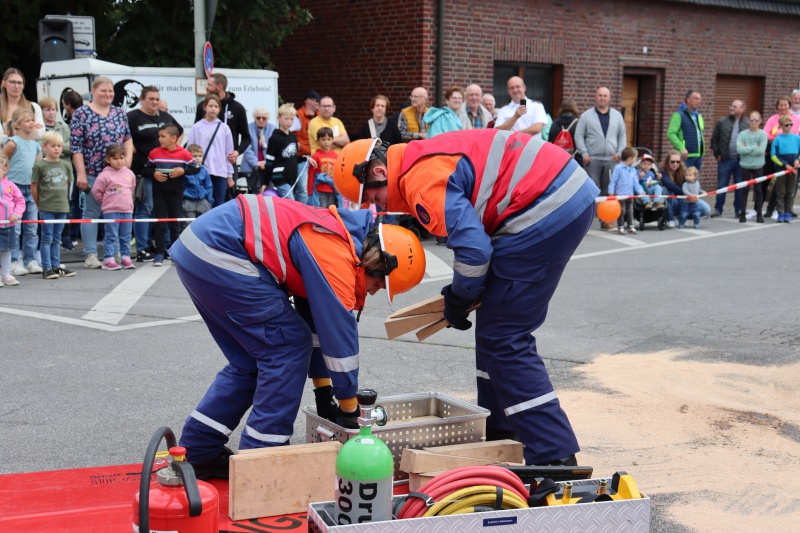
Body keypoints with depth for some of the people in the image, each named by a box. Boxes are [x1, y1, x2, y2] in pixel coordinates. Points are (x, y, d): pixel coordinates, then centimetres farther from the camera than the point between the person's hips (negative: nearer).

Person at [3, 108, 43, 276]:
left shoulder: (36, 145, 11)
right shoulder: (13, 142, -9)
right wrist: (7, 176, -8)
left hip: (30, 189, 6)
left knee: (31, 229, 9)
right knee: (14, 228, -3)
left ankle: (30, 261, 16)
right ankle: (14, 262, 2)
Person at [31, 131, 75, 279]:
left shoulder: (66, 165, 7)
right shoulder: (40, 165, -7)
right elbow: (33, 187, -3)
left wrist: (63, 201, 10)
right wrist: (40, 204, 1)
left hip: (62, 207, 5)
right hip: (46, 209, -5)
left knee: (56, 239, 13)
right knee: (47, 239, 0)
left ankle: (56, 267, 19)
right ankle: (46, 269, 3)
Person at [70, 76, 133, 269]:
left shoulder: (119, 113, 13)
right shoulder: (82, 114, -3)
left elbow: (127, 138, 18)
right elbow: (76, 147, -7)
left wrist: (128, 157, -2)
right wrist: (81, 174, -12)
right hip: (92, 173, -4)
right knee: (92, 212, -1)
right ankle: (90, 255, 3)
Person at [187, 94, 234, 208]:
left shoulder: (224, 128, 6)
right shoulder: (197, 127, 2)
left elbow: (228, 153, 8)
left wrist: (230, 176, 7)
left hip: (220, 173, 1)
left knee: (219, 205, 3)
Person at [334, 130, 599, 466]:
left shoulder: (423, 183, -13)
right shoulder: (425, 158, 19)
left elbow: (474, 250, -21)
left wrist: (457, 302, -1)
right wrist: (460, 294, 19)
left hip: (546, 210, -11)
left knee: (502, 339, -7)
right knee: (497, 331, 20)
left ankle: (556, 459, -8)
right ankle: (500, 433, 28)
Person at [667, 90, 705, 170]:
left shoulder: (698, 115, 19)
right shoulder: (679, 115, -6)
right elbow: (671, 134, -16)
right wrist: (681, 148, -24)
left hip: (698, 155, 8)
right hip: (686, 155, -8)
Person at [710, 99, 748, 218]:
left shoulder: (747, 124, 0)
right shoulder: (722, 122, 3)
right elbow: (714, 139, 8)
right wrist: (717, 154, 3)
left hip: (740, 160, 0)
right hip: (725, 159, 0)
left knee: (740, 186, 6)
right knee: (721, 185, 3)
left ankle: (739, 209, 15)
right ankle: (718, 209, 11)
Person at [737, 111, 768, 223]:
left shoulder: (763, 134, -2)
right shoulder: (742, 134, 0)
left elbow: (761, 151, -14)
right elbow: (739, 150, -13)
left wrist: (746, 149, -11)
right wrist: (754, 147, -12)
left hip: (758, 166, 0)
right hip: (745, 166, 0)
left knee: (758, 190, 4)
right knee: (744, 190, 3)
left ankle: (759, 214, 11)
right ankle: (743, 213, 9)